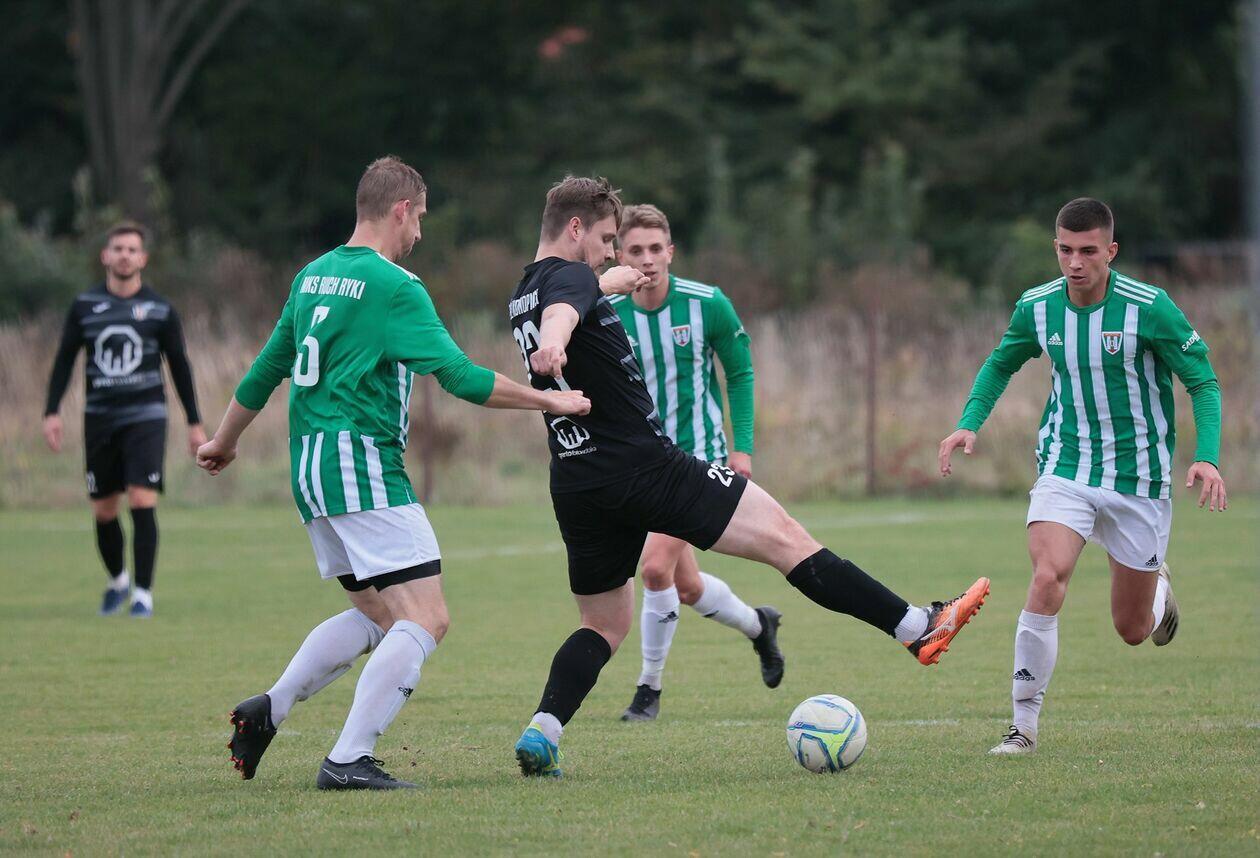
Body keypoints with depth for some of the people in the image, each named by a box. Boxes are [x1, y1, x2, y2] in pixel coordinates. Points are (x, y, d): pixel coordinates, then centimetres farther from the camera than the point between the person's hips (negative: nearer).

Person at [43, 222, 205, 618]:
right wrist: (52, 412, -2)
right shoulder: (84, 306, 3)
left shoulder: (160, 310, 1)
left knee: (142, 502, -15)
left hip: (145, 417, -2)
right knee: (103, 511, 7)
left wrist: (195, 424, 7)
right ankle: (117, 581, 32)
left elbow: (179, 366, 7)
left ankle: (143, 594, -9)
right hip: (99, 418, 2)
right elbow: (65, 360, 8)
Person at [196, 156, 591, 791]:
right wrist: (546, 400, -4)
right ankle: (348, 760, -16)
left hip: (310, 469, 9)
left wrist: (223, 443, 37)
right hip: (362, 464, -9)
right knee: (425, 619, -10)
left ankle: (268, 709, 13)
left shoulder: (313, 277, 14)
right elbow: (459, 376, -14)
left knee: (376, 614, 19)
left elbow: (266, 369, 23)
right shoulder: (393, 286, -11)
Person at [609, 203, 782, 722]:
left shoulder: (707, 304, -11)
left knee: (656, 566, -20)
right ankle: (758, 625, 42)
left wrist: (742, 445, -5)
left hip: (699, 457, -4)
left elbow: (740, 372, 2)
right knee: (686, 586, 10)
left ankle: (650, 688, -3)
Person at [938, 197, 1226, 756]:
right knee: (1047, 580, -26)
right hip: (1065, 468, 1)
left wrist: (1207, 456, -22)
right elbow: (1001, 363, 15)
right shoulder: (1037, 308, -5)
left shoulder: (1149, 308, -16)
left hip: (1138, 476, -1)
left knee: (1133, 630, 8)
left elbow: (1203, 382, -8)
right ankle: (1023, 725, -17)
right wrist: (970, 423, 0)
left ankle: (1158, 588, 48)